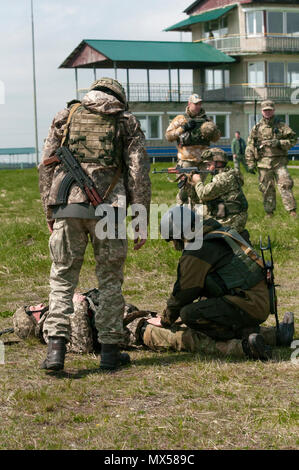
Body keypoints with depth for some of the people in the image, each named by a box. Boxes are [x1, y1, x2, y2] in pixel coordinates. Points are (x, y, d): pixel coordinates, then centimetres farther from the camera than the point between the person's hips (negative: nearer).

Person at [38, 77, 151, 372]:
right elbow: (138, 173, 6)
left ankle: (56, 346, -4)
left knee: (62, 276, 7)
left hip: (67, 205, 1)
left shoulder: (64, 117, 17)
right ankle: (109, 350, 11)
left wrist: (49, 212, 16)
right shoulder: (127, 122, 13)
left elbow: (46, 167, 12)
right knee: (110, 280, 9)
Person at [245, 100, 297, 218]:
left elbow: (293, 140, 3)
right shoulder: (257, 128, 9)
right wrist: (251, 163, 3)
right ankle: (269, 212, 14)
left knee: (285, 184, -11)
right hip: (264, 163, 1)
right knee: (267, 189, 4)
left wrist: (279, 143, -12)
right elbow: (250, 147, 9)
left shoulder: (281, 126, 8)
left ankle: (292, 210, -10)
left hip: (279, 162, -1)